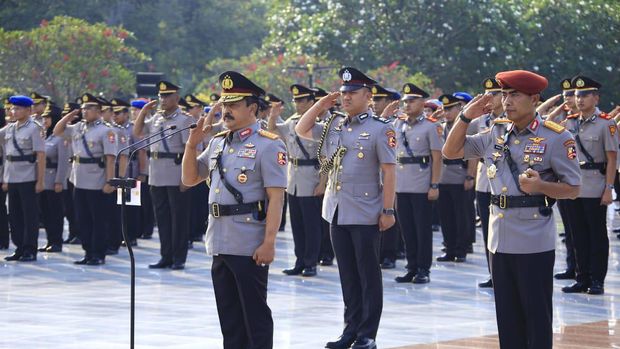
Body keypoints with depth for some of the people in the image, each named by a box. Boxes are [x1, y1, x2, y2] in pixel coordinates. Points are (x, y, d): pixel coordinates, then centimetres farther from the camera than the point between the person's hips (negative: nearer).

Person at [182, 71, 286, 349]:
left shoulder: (268, 145, -9)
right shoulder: (217, 143, 14)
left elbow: (276, 197, -13)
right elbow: (190, 179, 20)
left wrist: (269, 242, -19)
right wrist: (192, 144, 4)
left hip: (251, 248, -7)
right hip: (220, 243, 7)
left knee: (255, 314, -1)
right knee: (229, 316, 13)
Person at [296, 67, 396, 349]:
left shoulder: (380, 128, -8)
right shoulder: (334, 125, 10)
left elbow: (389, 172, -11)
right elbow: (301, 130, 20)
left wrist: (388, 210, -14)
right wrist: (322, 104, 9)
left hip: (365, 214, -6)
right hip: (337, 212, 6)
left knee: (368, 275, 2)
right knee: (347, 275, 12)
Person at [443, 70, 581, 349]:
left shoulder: (556, 137, -7)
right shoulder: (496, 133, 9)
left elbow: (573, 189, -6)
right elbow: (450, 151, 12)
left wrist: (540, 186, -24)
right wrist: (466, 117, 0)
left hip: (534, 242, -5)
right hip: (500, 239, 5)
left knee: (537, 316, 1)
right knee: (507, 316, 11)